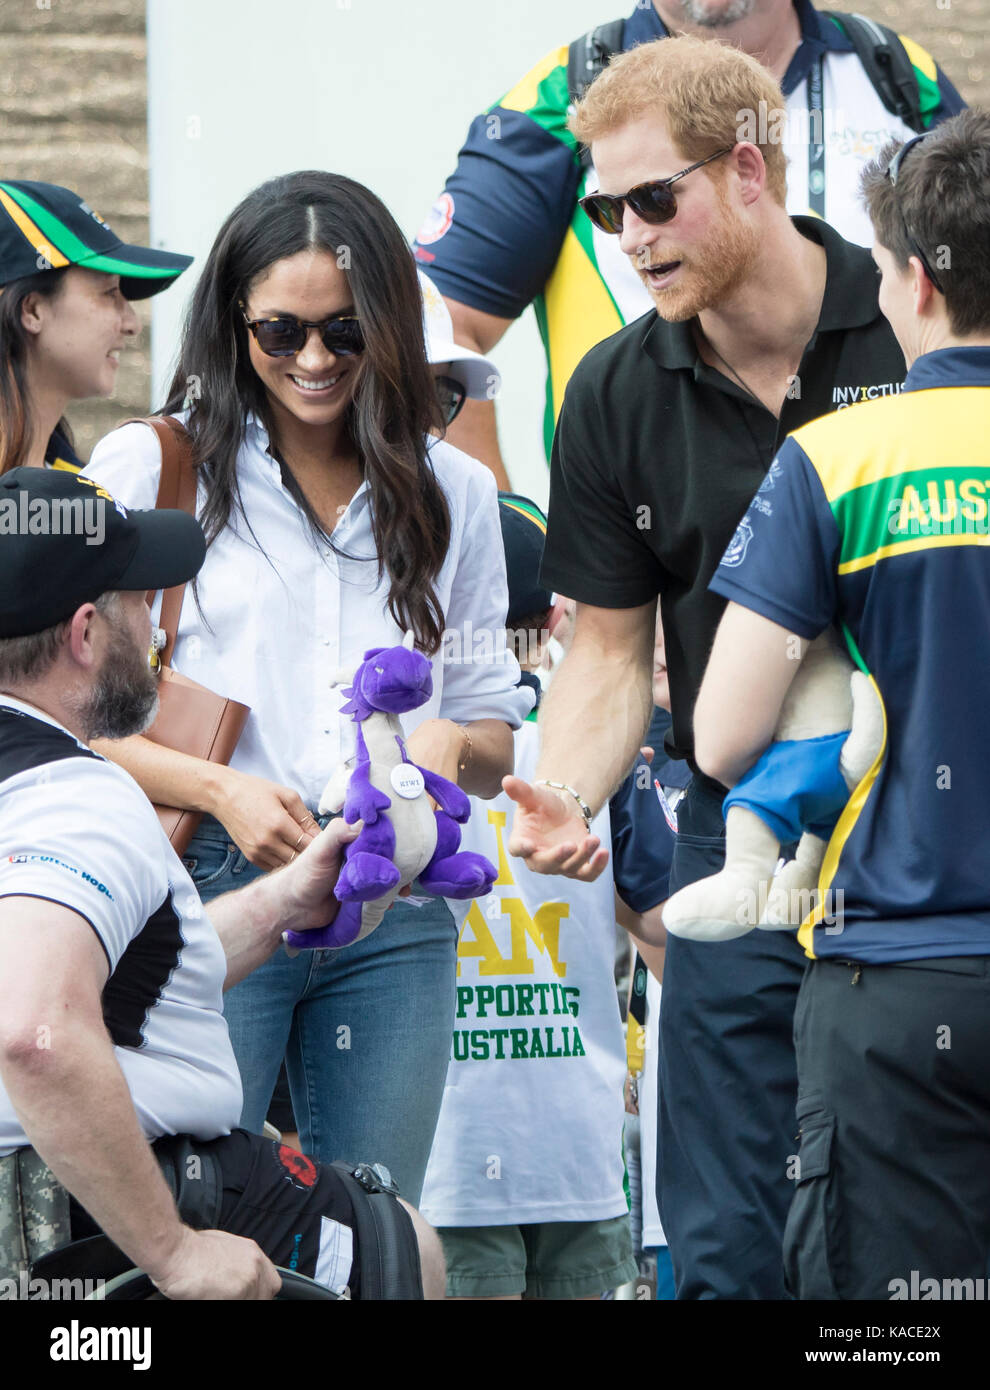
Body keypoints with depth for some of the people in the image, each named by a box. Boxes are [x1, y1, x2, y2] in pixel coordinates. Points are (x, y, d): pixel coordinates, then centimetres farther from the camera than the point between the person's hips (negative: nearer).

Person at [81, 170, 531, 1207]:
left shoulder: (454, 492, 16)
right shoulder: (150, 469, 3)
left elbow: (496, 736, 19)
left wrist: (453, 745, -5)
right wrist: (221, 791, -15)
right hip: (210, 890, -4)